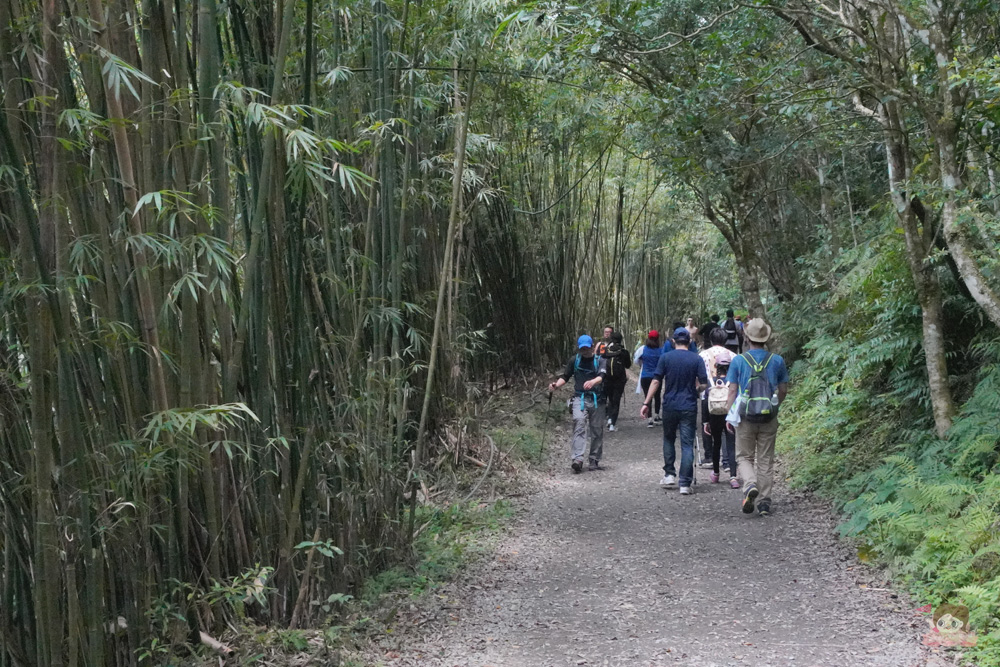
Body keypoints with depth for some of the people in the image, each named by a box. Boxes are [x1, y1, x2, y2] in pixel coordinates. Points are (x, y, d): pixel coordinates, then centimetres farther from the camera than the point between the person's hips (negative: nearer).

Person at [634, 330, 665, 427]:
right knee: (657, 396, 20)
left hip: (645, 377, -1)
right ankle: (656, 416, 26)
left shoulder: (643, 349, -8)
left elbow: (636, 360, 1)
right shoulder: (661, 350, -7)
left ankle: (650, 419, -6)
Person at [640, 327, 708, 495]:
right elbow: (704, 384, -3)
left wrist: (646, 403, -1)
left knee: (669, 439, 21)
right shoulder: (696, 359, -2)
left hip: (670, 406, 1)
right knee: (687, 445, 0)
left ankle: (669, 474, 20)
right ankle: (685, 484, -4)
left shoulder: (666, 358, -1)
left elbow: (656, 381, -4)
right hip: (689, 407, -1)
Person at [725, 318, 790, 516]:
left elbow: (732, 390, -5)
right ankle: (764, 502, 8)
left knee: (744, 457, 10)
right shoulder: (777, 361, 0)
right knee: (765, 460, 9)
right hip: (769, 418, 2)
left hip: (745, 417, -1)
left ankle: (750, 485, -17)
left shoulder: (738, 361, -5)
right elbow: (783, 391, 7)